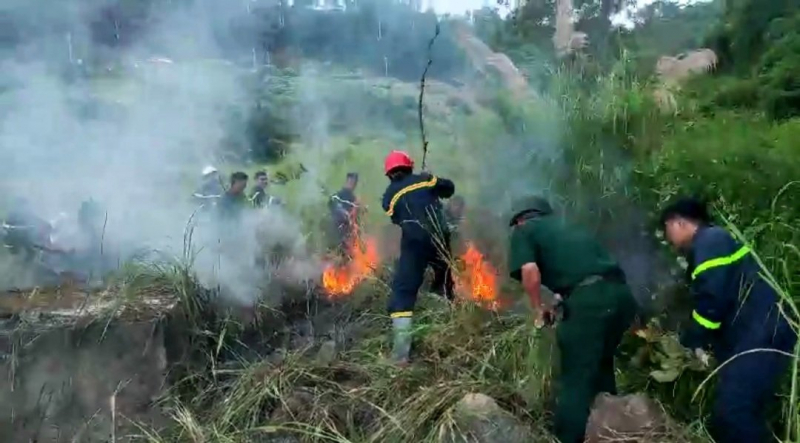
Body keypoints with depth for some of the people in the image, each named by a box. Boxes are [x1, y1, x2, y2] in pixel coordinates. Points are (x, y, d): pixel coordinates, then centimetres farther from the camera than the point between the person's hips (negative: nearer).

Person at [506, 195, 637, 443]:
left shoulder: (523, 231, 13)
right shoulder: (565, 227, 33)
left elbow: (530, 271, -5)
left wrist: (538, 308, 9)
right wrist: (561, 302, 36)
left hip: (589, 299, -7)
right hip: (620, 294, 8)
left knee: (576, 379, 3)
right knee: (601, 366, 26)